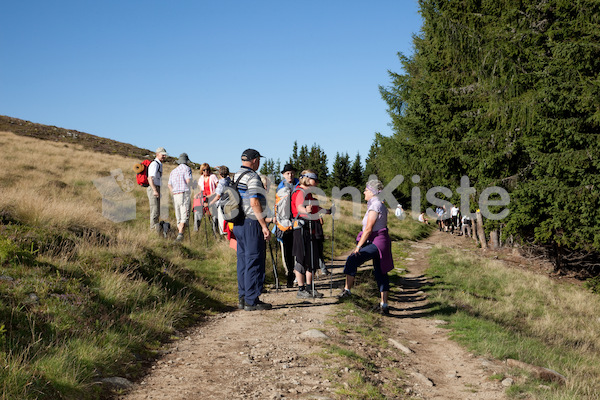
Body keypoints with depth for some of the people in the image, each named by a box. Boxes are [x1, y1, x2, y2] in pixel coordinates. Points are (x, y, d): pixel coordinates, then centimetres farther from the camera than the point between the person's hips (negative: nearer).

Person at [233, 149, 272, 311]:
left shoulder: (236, 176, 16)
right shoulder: (252, 177, -13)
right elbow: (254, 202, -20)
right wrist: (264, 225, -19)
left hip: (238, 223, 9)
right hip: (252, 224, -9)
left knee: (243, 261, 12)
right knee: (255, 261, -5)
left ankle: (243, 298, 17)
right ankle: (252, 301, -3)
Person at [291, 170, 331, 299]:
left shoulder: (309, 193, 20)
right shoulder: (300, 192, -10)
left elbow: (316, 209, 33)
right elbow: (299, 207, -30)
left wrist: (328, 211, 41)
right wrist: (306, 210, -49)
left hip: (312, 229, 10)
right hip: (302, 229, -10)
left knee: (313, 258, 10)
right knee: (302, 259, -4)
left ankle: (309, 287, 18)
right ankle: (301, 289, 1)